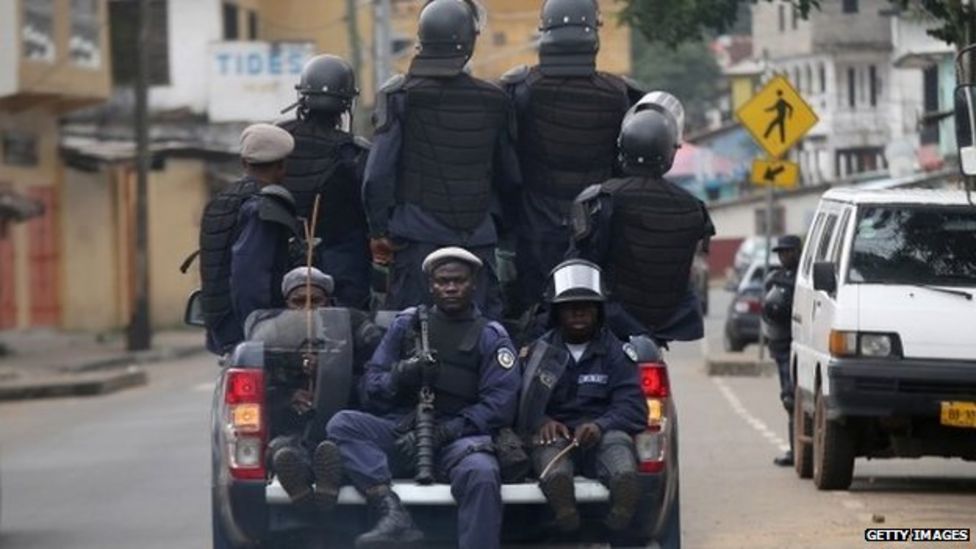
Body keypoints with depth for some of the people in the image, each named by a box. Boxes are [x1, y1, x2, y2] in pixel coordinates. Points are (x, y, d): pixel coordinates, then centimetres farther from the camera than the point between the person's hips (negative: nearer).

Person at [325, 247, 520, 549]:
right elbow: (371, 386, 12)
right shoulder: (407, 324, 15)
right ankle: (394, 515, -39)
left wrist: (442, 433, -14)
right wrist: (401, 375, -11)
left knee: (480, 472, -37)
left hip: (458, 436, -3)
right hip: (401, 432, 3)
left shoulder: (491, 337, 7)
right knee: (343, 424, -24)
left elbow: (500, 405, -4)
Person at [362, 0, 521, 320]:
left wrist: (379, 232, 3)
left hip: (418, 236, -2)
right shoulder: (492, 101, 4)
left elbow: (377, 174, -7)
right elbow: (511, 177, 11)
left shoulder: (399, 96, -4)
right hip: (479, 240, 2)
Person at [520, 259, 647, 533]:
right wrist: (541, 423, -17)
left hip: (600, 435, 0)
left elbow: (632, 406, 3)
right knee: (549, 444, -37)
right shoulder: (539, 351, 18)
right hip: (557, 434, 0)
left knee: (617, 441, -36)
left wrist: (600, 426, -17)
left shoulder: (616, 353, 16)